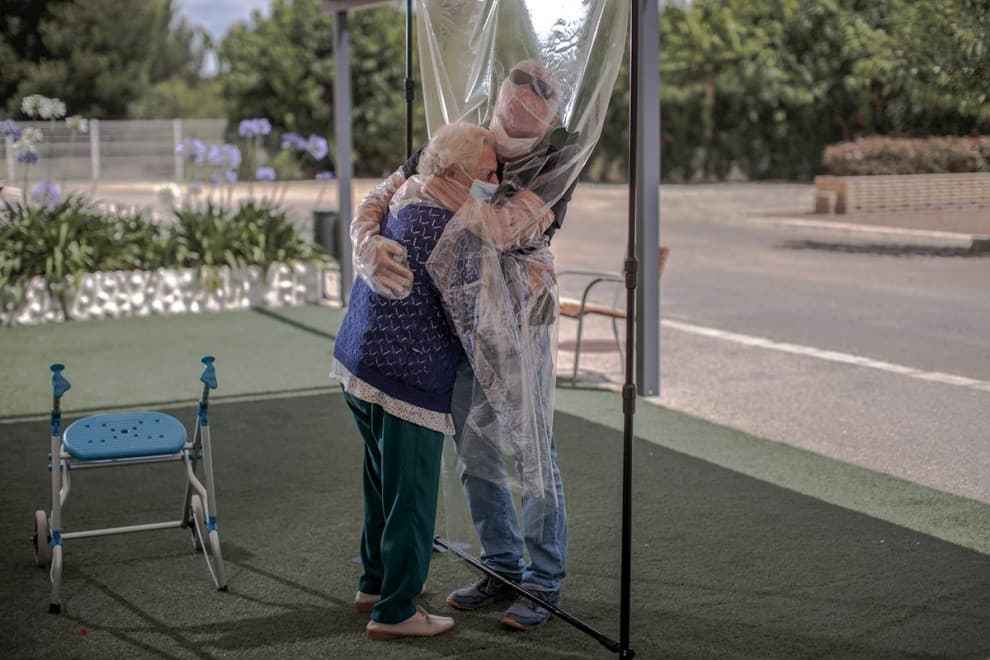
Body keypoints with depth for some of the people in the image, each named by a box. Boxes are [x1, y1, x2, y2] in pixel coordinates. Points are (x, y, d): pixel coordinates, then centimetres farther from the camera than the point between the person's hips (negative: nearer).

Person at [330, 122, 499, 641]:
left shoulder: (404, 197, 6)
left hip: (357, 361, 9)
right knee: (411, 496, 4)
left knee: (383, 482, 23)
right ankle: (394, 612, 14)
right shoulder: (445, 228, -22)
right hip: (406, 379, -9)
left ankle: (375, 583, 38)